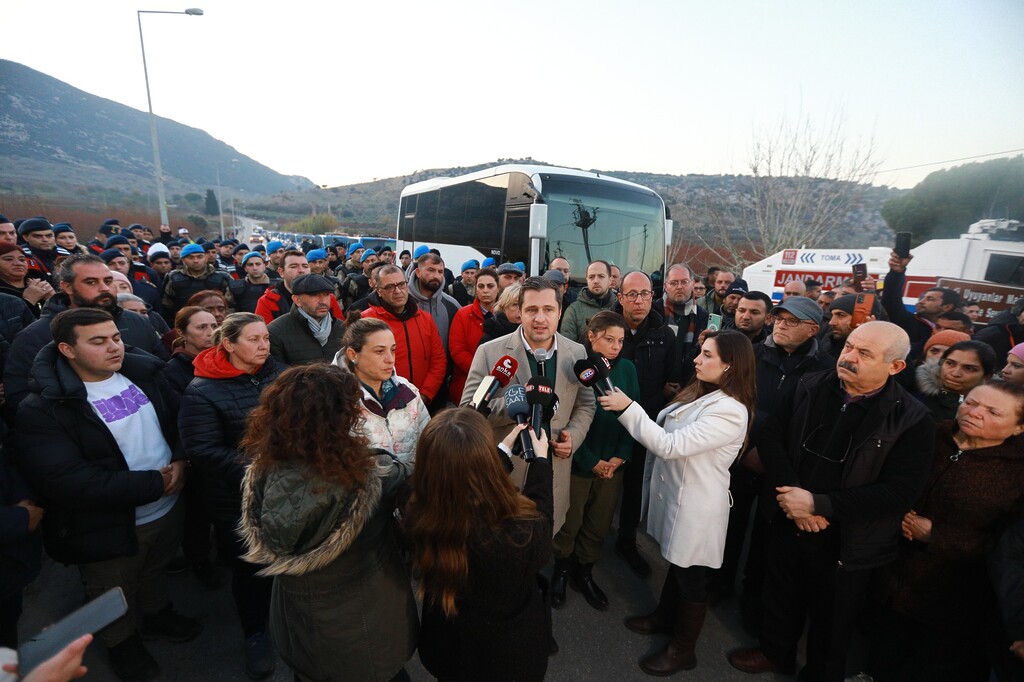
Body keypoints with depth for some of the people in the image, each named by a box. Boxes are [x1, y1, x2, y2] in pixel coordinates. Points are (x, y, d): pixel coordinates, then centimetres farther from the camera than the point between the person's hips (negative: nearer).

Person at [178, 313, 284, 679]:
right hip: (240, 501, -3)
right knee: (250, 567, 17)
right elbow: (202, 450, -18)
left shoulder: (280, 374, -1)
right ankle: (255, 632, 43)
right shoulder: (202, 391, -14)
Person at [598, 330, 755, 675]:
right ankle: (665, 616, 50)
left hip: (697, 505, -8)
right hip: (675, 492, 9)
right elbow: (668, 435, 14)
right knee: (676, 563, 27)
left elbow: (670, 445, -31)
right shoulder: (701, 393, 3)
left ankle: (682, 650, 35)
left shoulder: (730, 411, -27)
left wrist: (628, 408, -31)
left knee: (692, 577, 13)